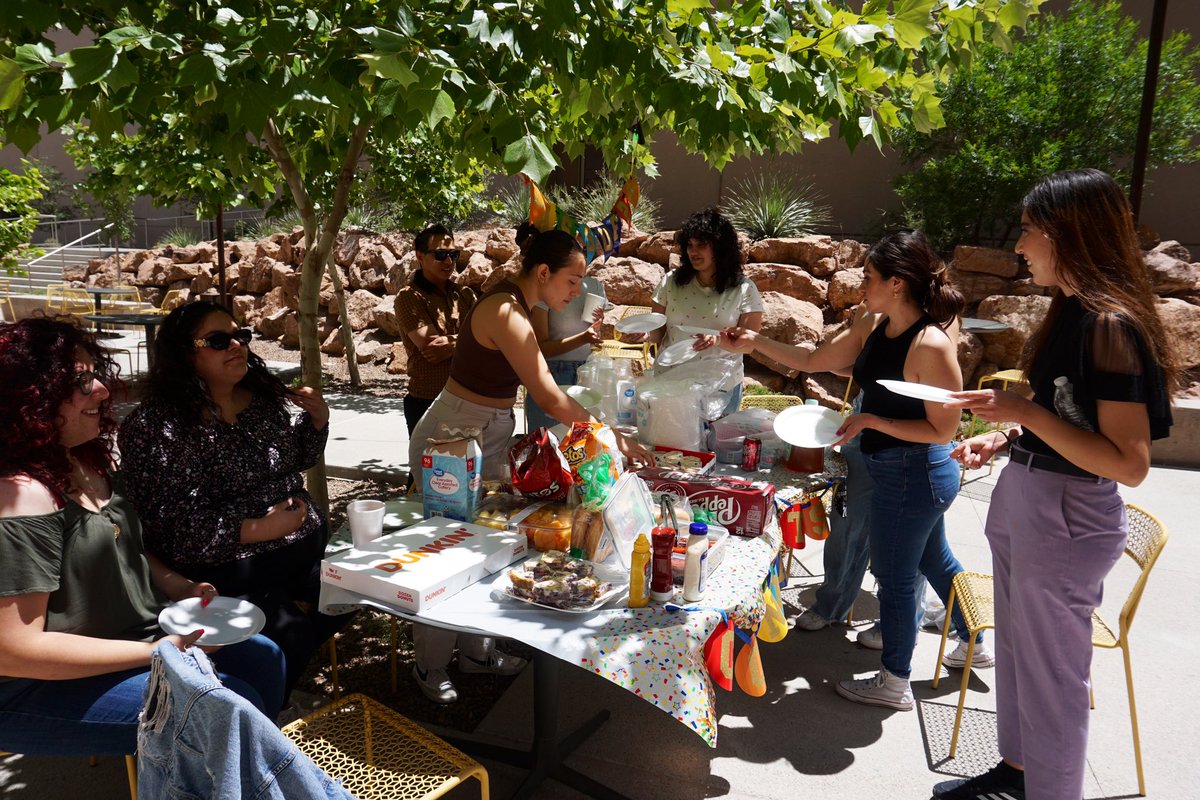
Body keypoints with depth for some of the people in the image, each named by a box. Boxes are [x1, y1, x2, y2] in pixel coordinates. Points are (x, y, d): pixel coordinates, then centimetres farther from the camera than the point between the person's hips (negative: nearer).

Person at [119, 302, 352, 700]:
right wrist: (256, 530, -25)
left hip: (307, 551, 7)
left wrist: (317, 420, 0)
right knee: (288, 635, -15)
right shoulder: (155, 425, -15)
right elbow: (167, 522, -19)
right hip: (230, 573, -7)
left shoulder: (265, 395, 4)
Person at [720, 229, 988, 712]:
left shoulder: (930, 345, -26)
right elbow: (814, 361, 8)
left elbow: (943, 429, -22)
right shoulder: (874, 326, 0)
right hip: (902, 473, 9)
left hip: (913, 475, -9)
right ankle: (972, 644, 48)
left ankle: (894, 683, 27)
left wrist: (871, 421, -23)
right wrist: (755, 343, 2)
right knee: (934, 560, 26)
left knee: (895, 577, 7)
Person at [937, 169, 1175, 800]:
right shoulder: (1073, 310, 7)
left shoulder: (1111, 325, -22)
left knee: (1049, 674, 8)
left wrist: (1024, 411, -25)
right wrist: (1004, 438, 4)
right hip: (1021, 499, 9)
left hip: (1067, 518, -9)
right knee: (1015, 651, 23)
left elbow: (1130, 463, -25)